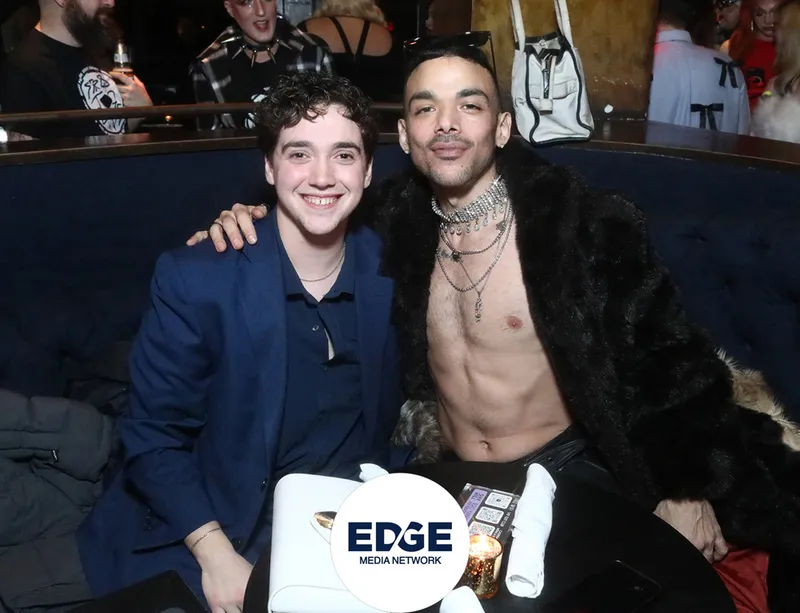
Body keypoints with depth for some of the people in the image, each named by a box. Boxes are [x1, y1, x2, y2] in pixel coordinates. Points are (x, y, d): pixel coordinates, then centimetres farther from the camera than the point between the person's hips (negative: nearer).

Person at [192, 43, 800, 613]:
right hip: (451, 483, 4)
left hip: (567, 472, -3)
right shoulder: (397, 224, -4)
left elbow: (670, 355, -8)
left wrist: (688, 489, -6)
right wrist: (252, 222, -8)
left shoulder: (584, 223, -15)